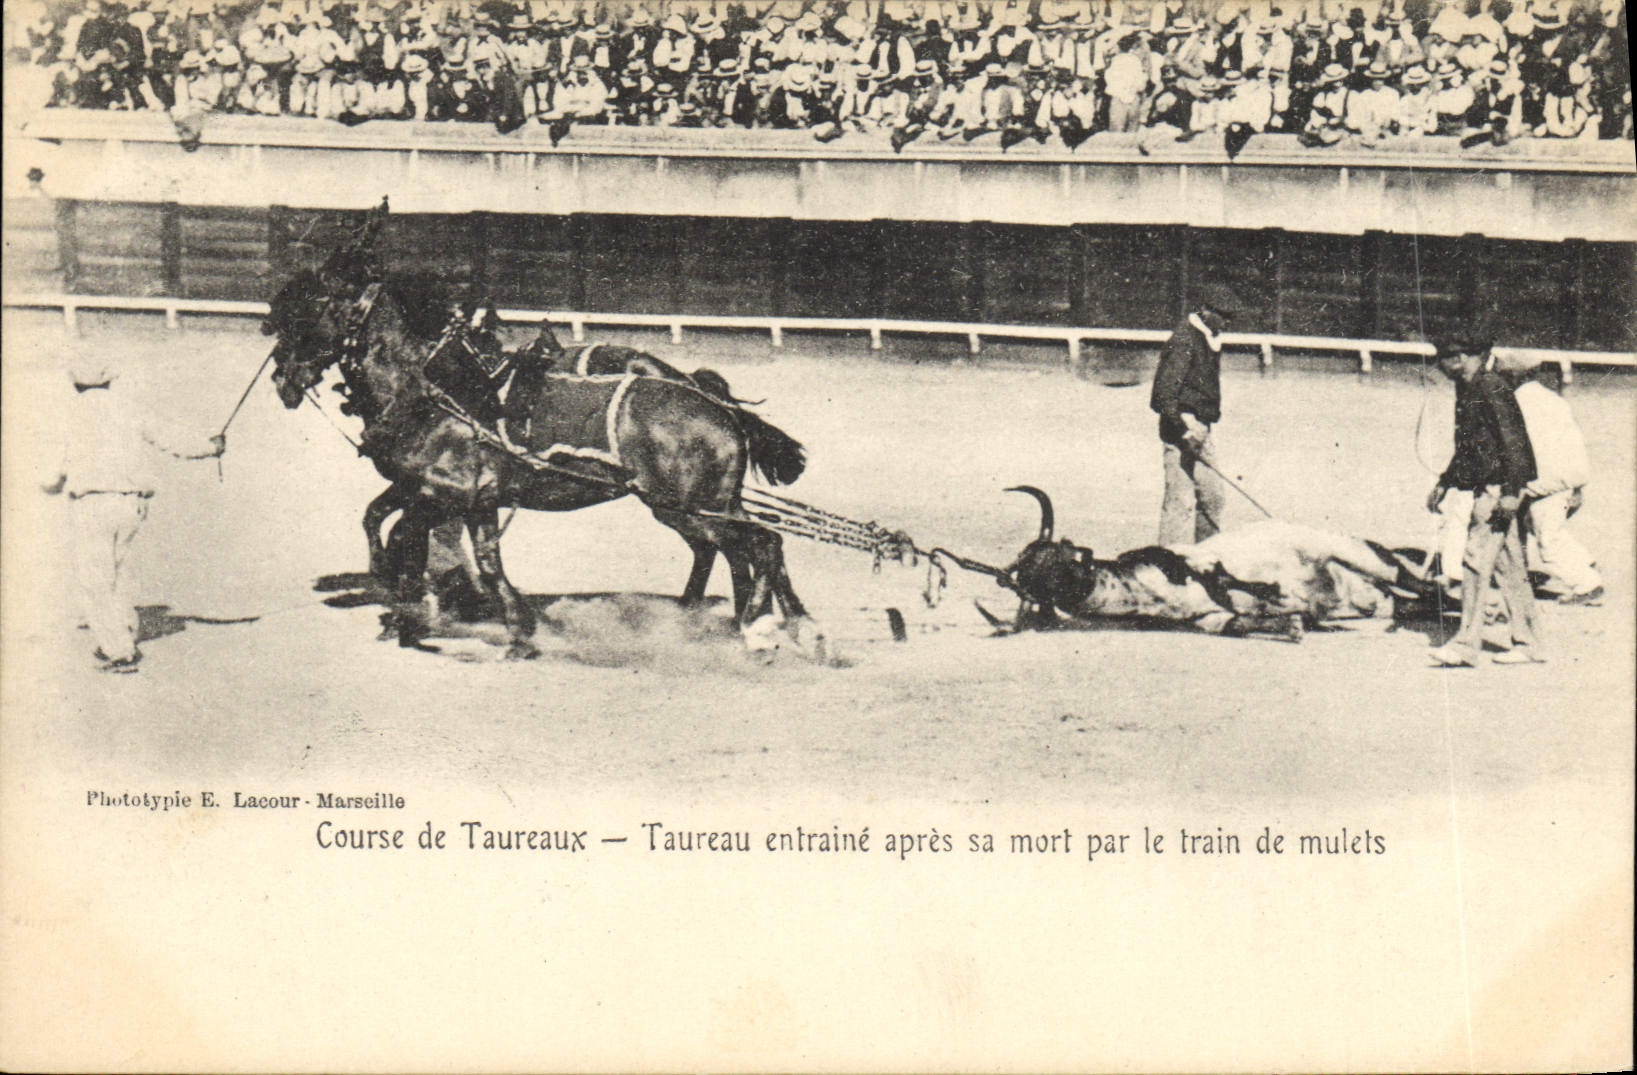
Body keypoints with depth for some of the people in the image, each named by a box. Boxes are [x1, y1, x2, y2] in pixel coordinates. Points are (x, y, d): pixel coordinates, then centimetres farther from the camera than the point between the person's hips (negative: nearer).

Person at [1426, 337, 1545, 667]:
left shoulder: (1492, 389, -14)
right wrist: (1444, 484, 27)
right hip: (1487, 488, 10)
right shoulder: (1466, 391, 15)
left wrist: (1510, 492, -23)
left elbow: (1512, 441, -19)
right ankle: (1528, 643, 16)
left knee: (1476, 559, -12)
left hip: (1499, 487, -10)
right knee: (1508, 566, 11)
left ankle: (1467, 645, -12)